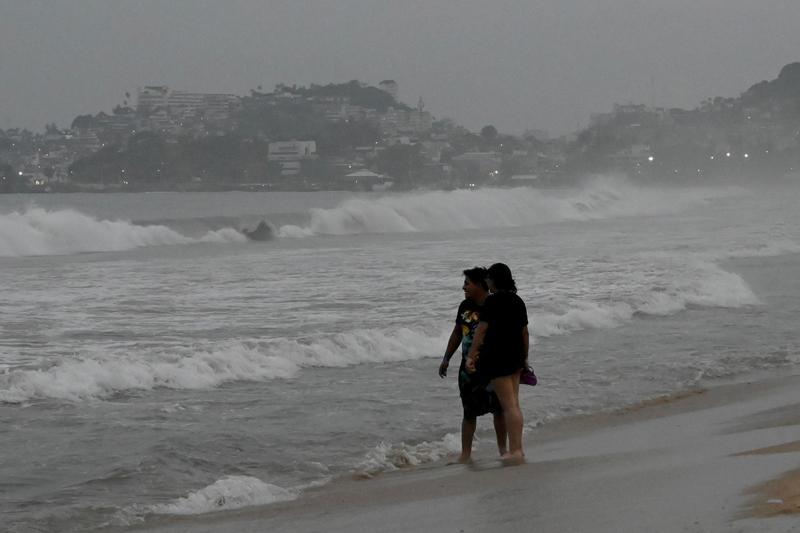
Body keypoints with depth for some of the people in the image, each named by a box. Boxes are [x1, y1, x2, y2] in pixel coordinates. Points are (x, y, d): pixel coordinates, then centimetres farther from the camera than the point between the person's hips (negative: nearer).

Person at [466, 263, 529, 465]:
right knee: (514, 404, 13)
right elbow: (524, 331, 17)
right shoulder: (518, 301, 11)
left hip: (497, 357, -8)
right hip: (515, 356, 8)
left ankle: (516, 451, -7)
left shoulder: (493, 301, -12)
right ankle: (516, 449, 16)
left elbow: (481, 329, -16)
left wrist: (470, 356, -15)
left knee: (509, 405, -7)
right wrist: (524, 357, 27)